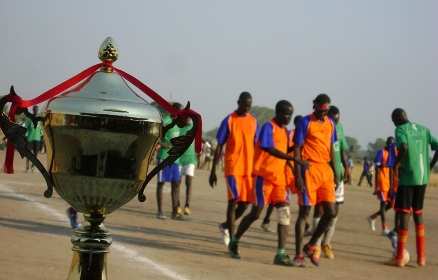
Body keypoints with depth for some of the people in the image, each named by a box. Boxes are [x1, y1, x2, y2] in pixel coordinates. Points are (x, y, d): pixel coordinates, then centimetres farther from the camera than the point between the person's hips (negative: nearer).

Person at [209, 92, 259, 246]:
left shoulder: (253, 121, 10)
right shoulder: (229, 120, -3)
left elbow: (256, 146, 15)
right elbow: (219, 146, -1)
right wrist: (213, 171, -3)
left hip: (249, 168, 5)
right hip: (233, 167, -5)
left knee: (245, 203, 6)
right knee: (234, 201, -9)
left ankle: (225, 226, 31)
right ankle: (232, 239, -5)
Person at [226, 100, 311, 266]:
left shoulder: (285, 130, 14)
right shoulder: (268, 127, -10)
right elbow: (270, 150, -24)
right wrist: (295, 159, -31)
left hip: (279, 177, 7)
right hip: (263, 176, -7)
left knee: (285, 213, -7)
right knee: (256, 213, 1)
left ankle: (281, 254, -9)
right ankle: (234, 242, 23)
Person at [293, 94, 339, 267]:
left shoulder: (330, 124, 13)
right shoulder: (305, 122, -5)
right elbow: (297, 149, -7)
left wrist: (335, 173, 15)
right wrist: (298, 175, -14)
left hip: (326, 170, 6)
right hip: (309, 169, -6)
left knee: (331, 212, 1)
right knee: (304, 212, -3)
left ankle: (311, 246, 20)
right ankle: (298, 255, 2)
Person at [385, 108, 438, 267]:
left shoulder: (400, 129, -5)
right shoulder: (424, 129, 15)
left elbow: (404, 146, -24)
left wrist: (396, 163, -10)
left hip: (407, 177, -6)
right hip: (423, 178, 6)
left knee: (403, 214, -4)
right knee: (418, 213, 16)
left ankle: (399, 258, -4)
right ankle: (421, 257, 15)